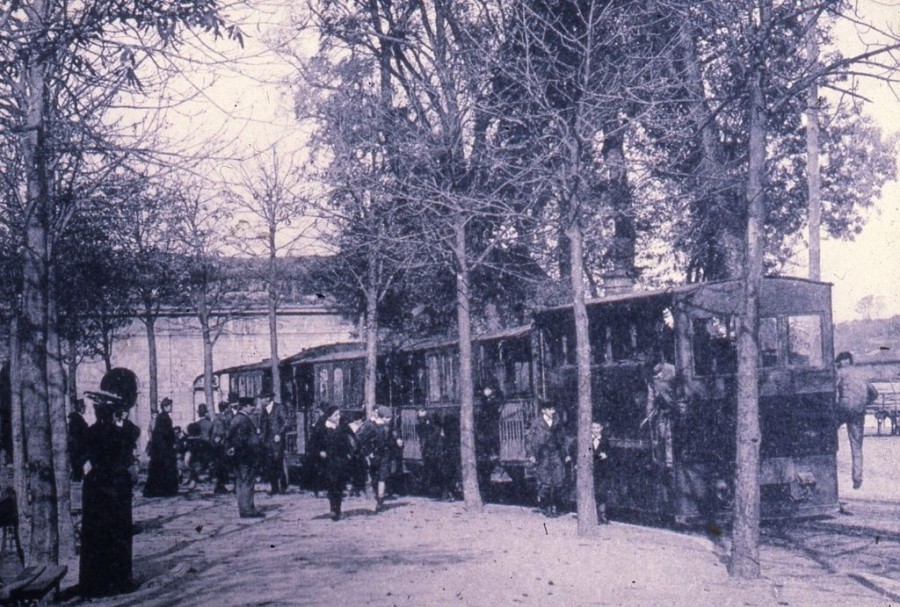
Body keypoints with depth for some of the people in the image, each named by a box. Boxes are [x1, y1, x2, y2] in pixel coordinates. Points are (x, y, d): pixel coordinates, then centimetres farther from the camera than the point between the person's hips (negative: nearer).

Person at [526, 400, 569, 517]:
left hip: (556, 454, 4)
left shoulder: (557, 422, 9)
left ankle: (555, 506, 12)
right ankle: (545, 507, 13)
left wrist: (565, 454, 18)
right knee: (545, 483, -4)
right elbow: (529, 439, -2)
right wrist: (530, 455, -9)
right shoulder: (537, 424, -4)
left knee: (560, 480, -4)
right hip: (543, 456, -4)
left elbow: (562, 439, 19)